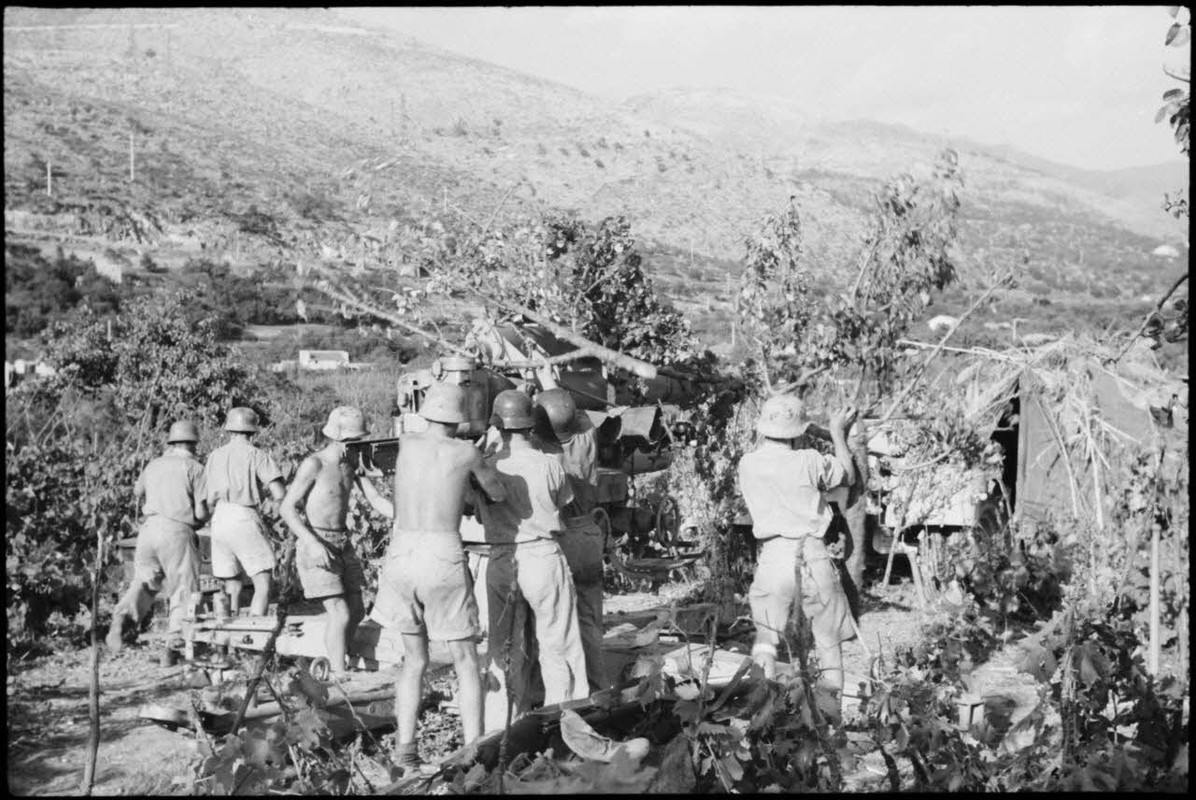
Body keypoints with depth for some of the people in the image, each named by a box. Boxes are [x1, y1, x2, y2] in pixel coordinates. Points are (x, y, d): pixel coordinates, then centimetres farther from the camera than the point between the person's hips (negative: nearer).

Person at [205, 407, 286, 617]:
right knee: (263, 586, -5)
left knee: (232, 588, 13)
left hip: (219, 522, 6)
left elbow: (210, 500, 16)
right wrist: (266, 489, 12)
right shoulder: (258, 456, -3)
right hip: (245, 521, -6)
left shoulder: (215, 456, 12)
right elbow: (280, 495, -9)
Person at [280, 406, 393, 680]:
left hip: (342, 544, 8)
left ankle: (328, 663, 28)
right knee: (340, 615, -13)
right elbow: (287, 508, -16)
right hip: (315, 546, -8)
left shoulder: (353, 463, 6)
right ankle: (340, 679, -6)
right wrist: (313, 543, -26)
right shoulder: (313, 464, -16)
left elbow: (376, 500, 5)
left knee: (356, 611, 11)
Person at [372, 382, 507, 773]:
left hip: (401, 558, 4)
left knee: (415, 660, 19)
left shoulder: (406, 443, 5)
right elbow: (498, 494, 13)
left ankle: (405, 749, 10)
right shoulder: (467, 452, -4)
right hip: (443, 563, -3)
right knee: (466, 663, 9)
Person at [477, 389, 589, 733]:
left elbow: (482, 514, 6)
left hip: (501, 563, 3)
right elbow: (564, 503, 6)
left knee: (504, 651, 12)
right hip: (542, 557, -3)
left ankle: (503, 729, 13)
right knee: (558, 647, 7)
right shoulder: (548, 464, -9)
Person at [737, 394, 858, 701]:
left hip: (772, 557, 1)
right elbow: (847, 475, 12)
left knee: (766, 636, 7)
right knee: (829, 640, 12)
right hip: (812, 555, -1)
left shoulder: (748, 465, 0)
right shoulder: (809, 461, -6)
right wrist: (838, 432, 23)